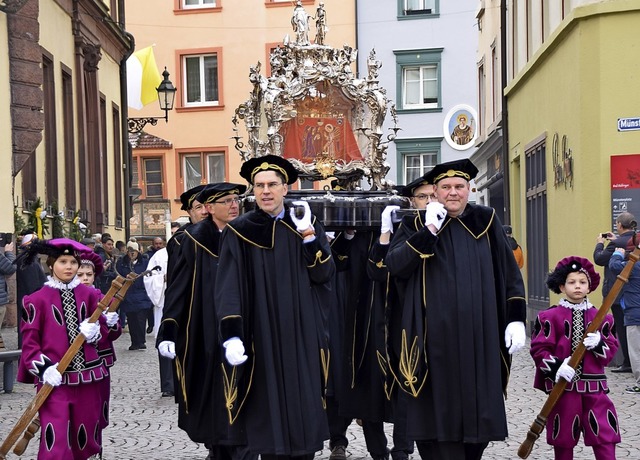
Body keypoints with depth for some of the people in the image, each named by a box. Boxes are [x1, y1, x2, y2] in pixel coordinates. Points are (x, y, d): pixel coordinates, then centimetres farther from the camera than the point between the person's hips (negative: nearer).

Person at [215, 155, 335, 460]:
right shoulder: (239, 231, -2)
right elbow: (228, 288, -8)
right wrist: (231, 337, -18)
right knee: (268, 408, -1)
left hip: (302, 335, 2)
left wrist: (308, 234, -14)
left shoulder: (305, 224, 7)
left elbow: (324, 274, -2)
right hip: (262, 335, -2)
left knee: (304, 403, 5)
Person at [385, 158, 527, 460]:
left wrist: (516, 319, -1)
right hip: (436, 337, -1)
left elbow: (509, 273, 8)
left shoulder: (486, 222, 8)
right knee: (439, 409, -1)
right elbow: (394, 265, -9)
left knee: (479, 407, 6)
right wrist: (429, 232, -15)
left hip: (480, 336, 1)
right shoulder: (416, 225, 6)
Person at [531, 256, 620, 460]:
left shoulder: (600, 317, 7)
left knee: (604, 436, -2)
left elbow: (611, 351, 8)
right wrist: (556, 367, -18)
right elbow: (538, 349, -5)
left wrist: (599, 344, -13)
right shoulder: (550, 317, -3)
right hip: (563, 385, -2)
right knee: (563, 438, 8)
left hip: (594, 386, 2)